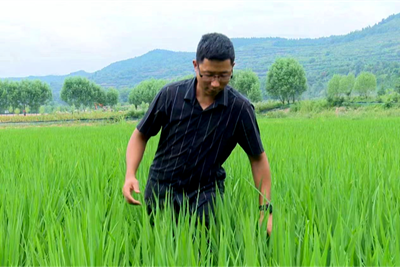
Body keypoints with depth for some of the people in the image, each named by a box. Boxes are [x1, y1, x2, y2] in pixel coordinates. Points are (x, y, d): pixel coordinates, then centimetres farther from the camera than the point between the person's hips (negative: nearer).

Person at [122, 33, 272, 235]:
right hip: (161, 191, 1)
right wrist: (130, 175, -14)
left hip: (205, 195, -1)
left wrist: (265, 209, -6)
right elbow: (140, 136, 2)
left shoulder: (240, 108, -12)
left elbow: (258, 158, -1)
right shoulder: (170, 95, -10)